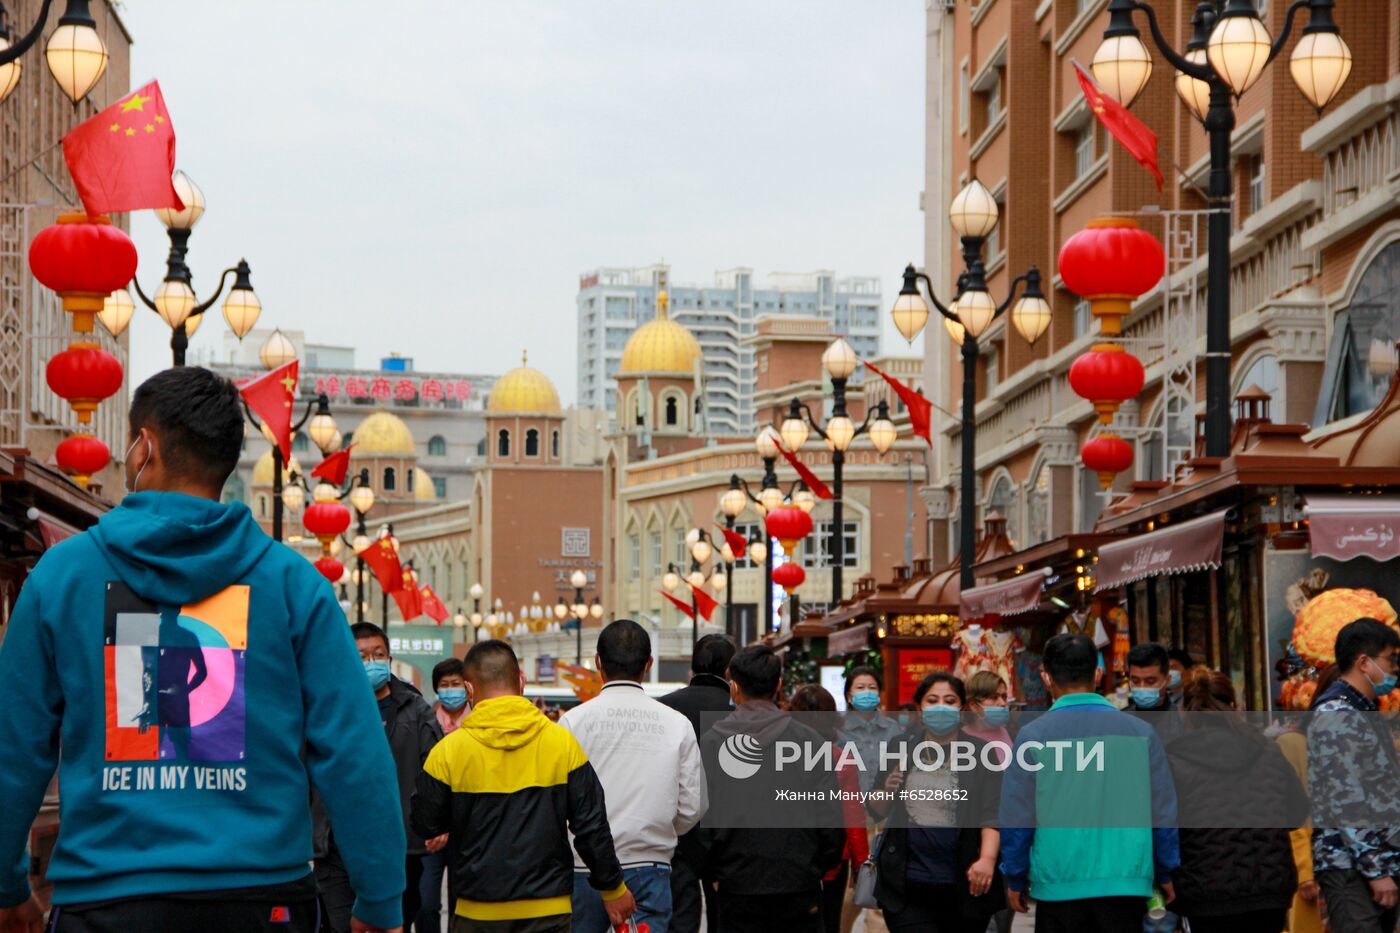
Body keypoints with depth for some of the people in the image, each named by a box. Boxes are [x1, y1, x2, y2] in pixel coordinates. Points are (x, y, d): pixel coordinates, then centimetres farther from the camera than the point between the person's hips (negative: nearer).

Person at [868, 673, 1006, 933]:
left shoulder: (980, 753, 1)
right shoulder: (901, 748, 9)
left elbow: (992, 814, -7)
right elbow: (878, 810, 17)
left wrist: (987, 858, -23)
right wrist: (885, 791, -6)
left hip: (964, 889, -1)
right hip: (907, 888, 1)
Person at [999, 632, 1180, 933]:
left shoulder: (1033, 735, -5)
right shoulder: (1140, 732, 1)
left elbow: (1017, 817, -2)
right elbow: (1164, 811, 6)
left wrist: (1015, 879, 10)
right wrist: (1164, 874, 18)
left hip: (1059, 886, -1)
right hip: (1127, 883, 1)